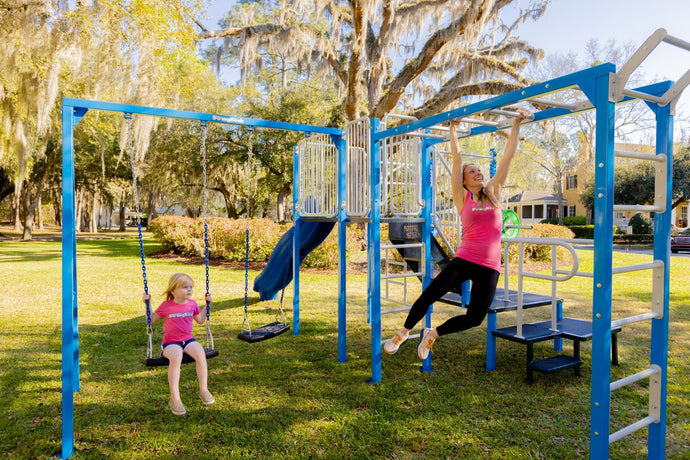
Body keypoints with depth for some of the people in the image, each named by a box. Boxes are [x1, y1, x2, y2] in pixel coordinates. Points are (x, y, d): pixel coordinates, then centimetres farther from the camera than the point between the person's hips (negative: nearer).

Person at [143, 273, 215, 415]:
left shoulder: (192, 304, 7)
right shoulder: (166, 306, -3)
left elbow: (200, 320, 20)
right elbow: (151, 320, 7)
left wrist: (207, 304, 14)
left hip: (188, 339, 3)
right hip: (170, 342, -3)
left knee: (200, 353, -30)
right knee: (176, 357, -37)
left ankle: (204, 390, -15)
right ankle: (175, 398, -29)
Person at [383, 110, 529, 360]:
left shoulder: (494, 192, 9)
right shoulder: (463, 198, 3)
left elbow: (508, 156, 7)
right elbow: (457, 160, 1)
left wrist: (516, 124, 8)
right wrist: (453, 129, 3)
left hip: (489, 267, 2)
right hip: (464, 260, -2)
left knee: (475, 318, -1)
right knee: (429, 294, -11)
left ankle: (432, 334, 24)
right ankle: (403, 333, 15)